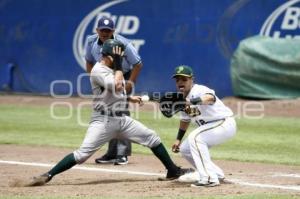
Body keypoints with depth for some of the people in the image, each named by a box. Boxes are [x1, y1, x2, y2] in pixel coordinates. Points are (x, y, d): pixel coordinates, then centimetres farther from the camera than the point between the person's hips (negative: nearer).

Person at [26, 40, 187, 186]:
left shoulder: (112, 69, 13)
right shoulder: (98, 70, -15)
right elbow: (117, 86, -29)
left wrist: (129, 98, 25)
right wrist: (118, 64, -19)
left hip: (122, 119, 8)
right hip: (103, 120, -8)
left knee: (153, 138, 9)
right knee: (82, 154, -18)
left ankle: (173, 171, 19)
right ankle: (47, 176, -15)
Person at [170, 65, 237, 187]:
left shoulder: (199, 90, -23)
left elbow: (210, 98, -48)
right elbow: (185, 120, 21)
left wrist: (191, 102, -62)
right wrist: (178, 139, 14)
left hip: (225, 124, -10)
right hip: (210, 127, 10)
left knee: (195, 137, -30)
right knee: (184, 149, 10)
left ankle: (209, 178, -31)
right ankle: (216, 173, 22)